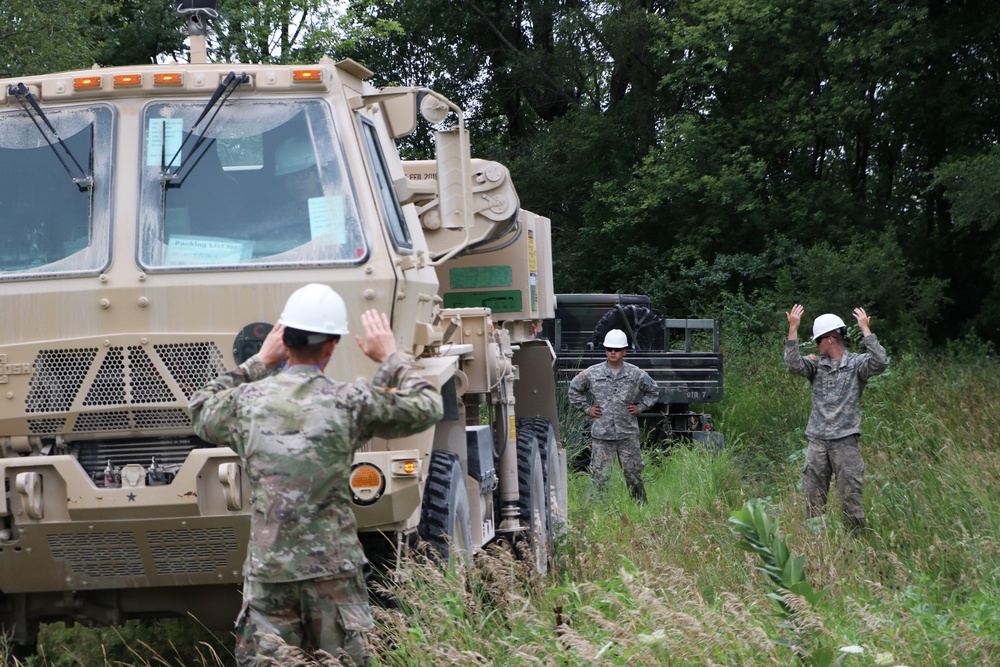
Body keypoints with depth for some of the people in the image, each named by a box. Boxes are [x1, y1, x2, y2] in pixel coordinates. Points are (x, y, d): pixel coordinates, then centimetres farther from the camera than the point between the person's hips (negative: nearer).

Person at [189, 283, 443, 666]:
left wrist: (259, 362, 27)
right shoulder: (350, 402, -6)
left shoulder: (247, 401, 1)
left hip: (268, 570, 2)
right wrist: (391, 358, 22)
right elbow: (426, 408, 8)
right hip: (334, 571, -1)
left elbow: (201, 412, 25)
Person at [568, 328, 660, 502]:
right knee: (599, 476, -2)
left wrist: (640, 407, 8)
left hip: (628, 434, 1)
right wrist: (587, 409, 9)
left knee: (633, 474, 7)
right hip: (601, 434, -1)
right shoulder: (592, 374, 1)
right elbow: (574, 389, 16)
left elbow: (653, 391, 19)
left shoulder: (636, 374, 3)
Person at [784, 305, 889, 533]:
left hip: (846, 439, -4)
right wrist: (792, 329, -11)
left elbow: (880, 363, -16)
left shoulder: (856, 363, 2)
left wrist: (865, 329, -14)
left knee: (850, 496, -4)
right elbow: (793, 365, -6)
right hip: (818, 439, 4)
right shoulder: (816, 364, 12)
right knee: (813, 499, 4)